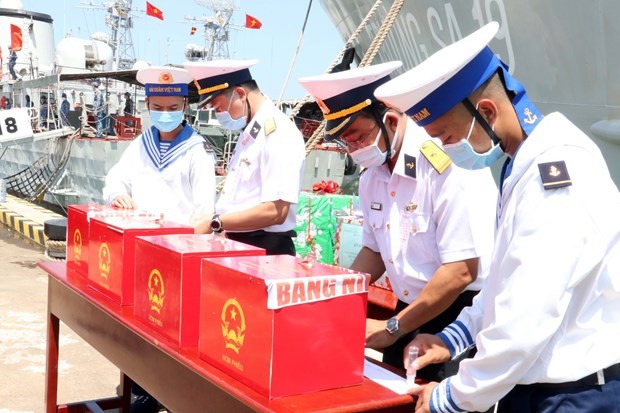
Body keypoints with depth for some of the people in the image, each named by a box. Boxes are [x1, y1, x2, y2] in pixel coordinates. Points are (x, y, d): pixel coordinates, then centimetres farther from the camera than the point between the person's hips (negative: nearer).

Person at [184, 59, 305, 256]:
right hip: (238, 246, 9)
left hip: (266, 250, -9)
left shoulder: (278, 134, -16)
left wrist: (214, 223, -19)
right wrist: (207, 220, 4)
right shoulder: (248, 134, 14)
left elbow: (275, 212, -23)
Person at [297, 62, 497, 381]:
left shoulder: (449, 165, -22)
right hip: (409, 315, 7)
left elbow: (461, 270, -25)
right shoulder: (372, 174, 3)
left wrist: (393, 328, -20)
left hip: (462, 317, -7)